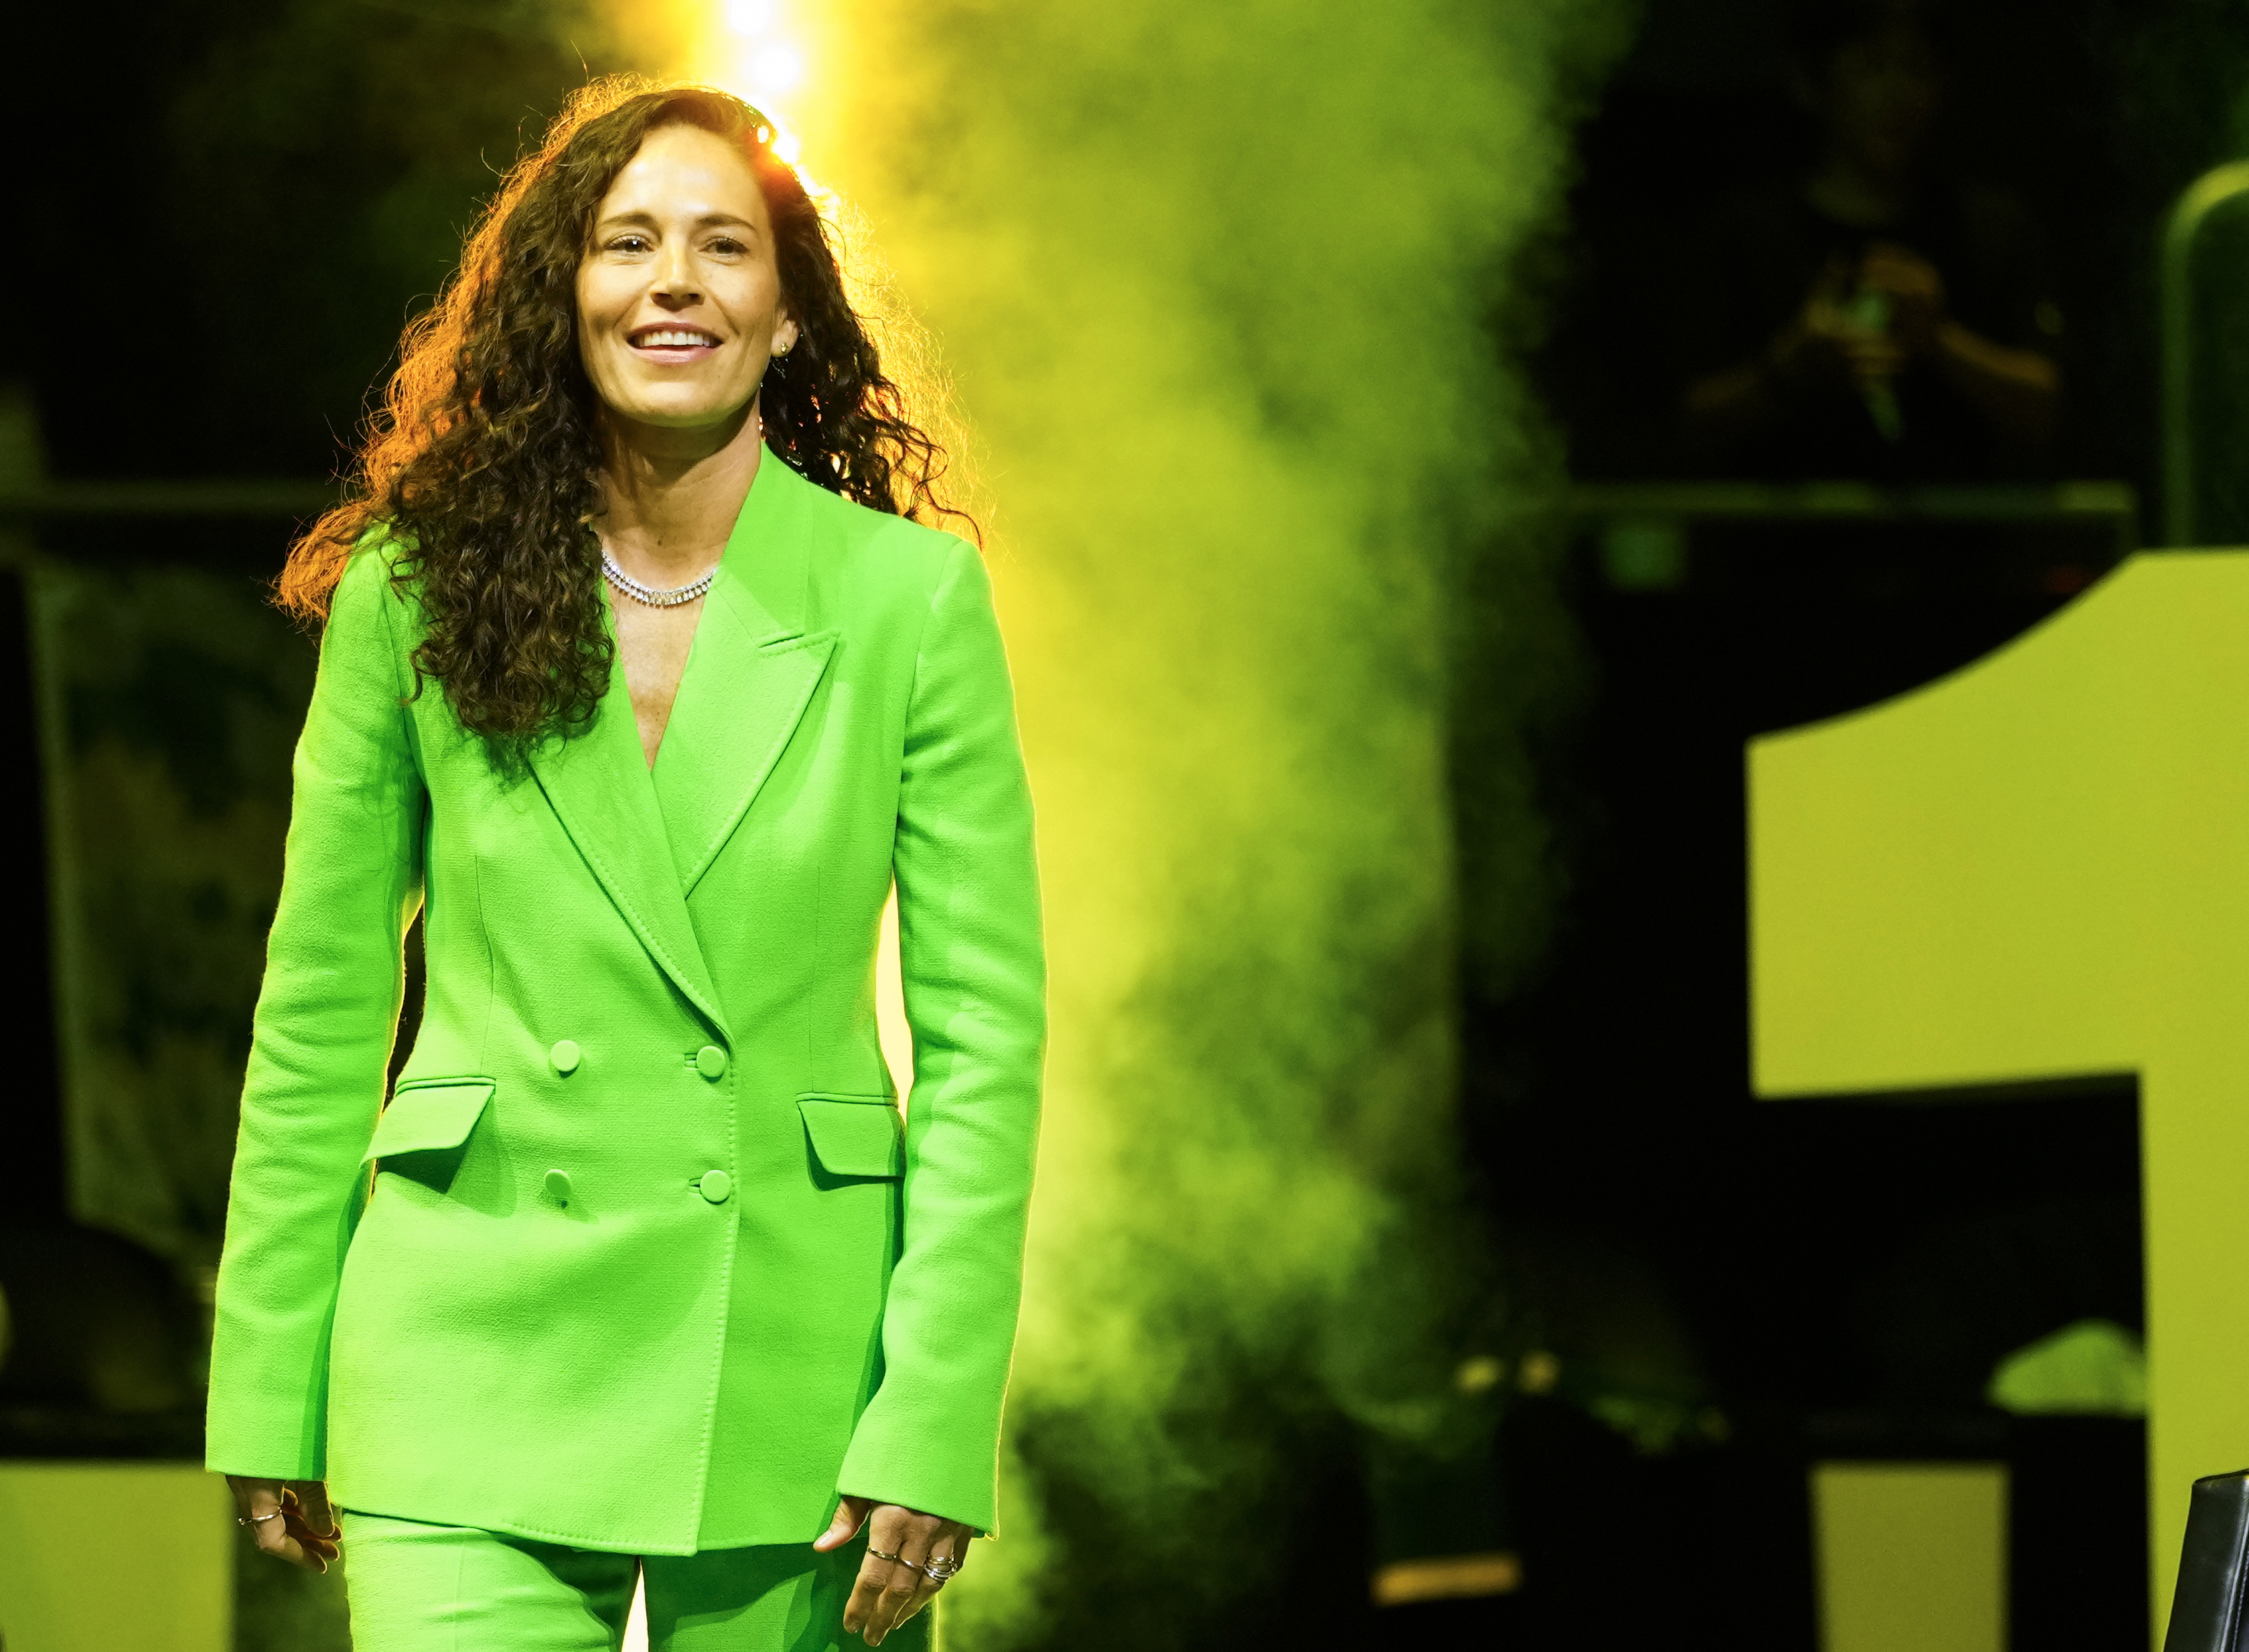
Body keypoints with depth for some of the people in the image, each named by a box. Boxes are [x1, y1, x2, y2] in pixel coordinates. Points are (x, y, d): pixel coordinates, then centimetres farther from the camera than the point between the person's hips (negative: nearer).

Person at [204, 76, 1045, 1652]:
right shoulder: (415, 591, 2)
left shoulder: (911, 597, 0)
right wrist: (268, 1395, 5)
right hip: (483, 1369, 0)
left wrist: (937, 1423, -7)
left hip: (792, 1375, 0)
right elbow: (320, 1011, 7)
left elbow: (985, 1030, -1)